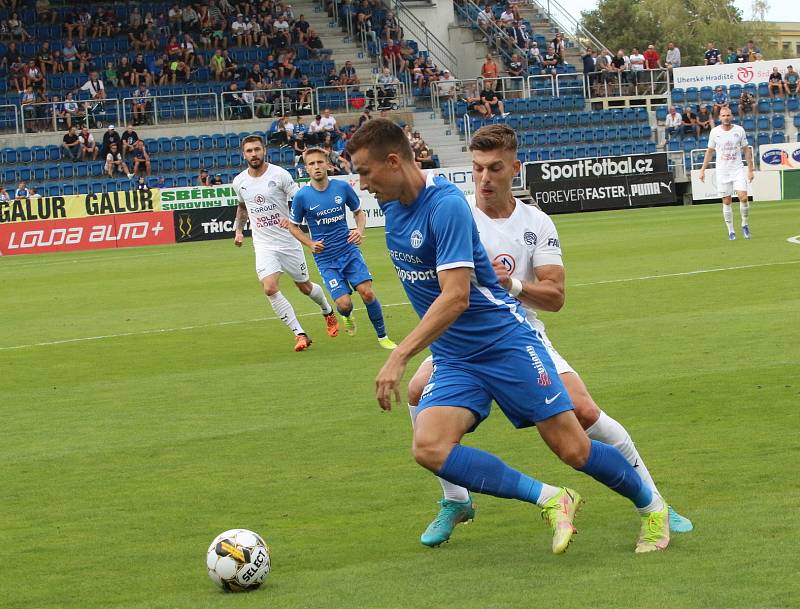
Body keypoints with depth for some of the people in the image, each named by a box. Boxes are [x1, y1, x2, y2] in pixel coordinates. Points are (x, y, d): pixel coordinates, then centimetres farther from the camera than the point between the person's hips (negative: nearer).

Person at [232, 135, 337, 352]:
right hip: (263, 246, 2)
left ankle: (328, 313, 45)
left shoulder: (279, 174, -10)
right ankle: (300, 334, -12)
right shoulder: (239, 182, 2)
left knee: (305, 287, 12)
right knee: (270, 289, -20)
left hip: (288, 242, -2)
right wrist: (239, 230, 16)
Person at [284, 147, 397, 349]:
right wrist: (311, 244, -8)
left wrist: (360, 230, -7)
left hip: (349, 251, 2)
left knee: (367, 293, -12)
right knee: (344, 304, -12)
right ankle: (347, 317, 27)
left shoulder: (342, 187, -3)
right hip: (325, 259, -2)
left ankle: (382, 336, 7)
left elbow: (359, 212, 13)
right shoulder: (302, 196, -8)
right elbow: (293, 226, 6)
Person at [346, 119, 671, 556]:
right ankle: (550, 500, -9)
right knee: (429, 447, -20)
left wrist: (400, 357, -33)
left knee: (573, 450, -4)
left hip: (505, 340, -7)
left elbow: (456, 296, -28)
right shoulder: (392, 206, 5)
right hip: (452, 359, 7)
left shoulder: (445, 204, -20)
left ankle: (651, 507, 25)